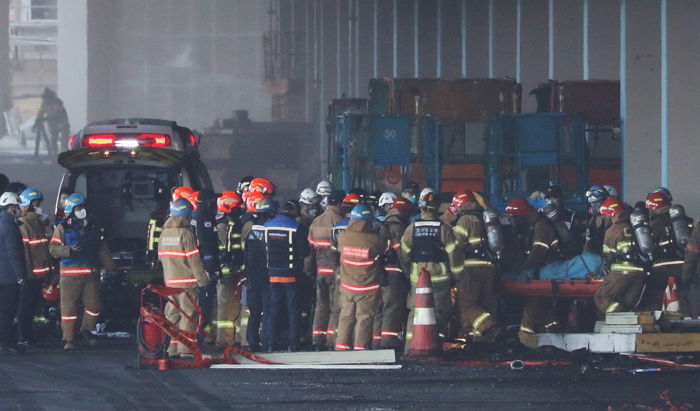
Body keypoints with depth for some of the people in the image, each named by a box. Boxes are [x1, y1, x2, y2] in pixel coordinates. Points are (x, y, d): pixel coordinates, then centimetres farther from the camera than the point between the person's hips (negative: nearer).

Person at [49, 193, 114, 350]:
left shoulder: (93, 227, 14)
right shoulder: (63, 227, 1)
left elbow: (102, 249, 17)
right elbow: (53, 248, -4)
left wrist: (111, 267, 13)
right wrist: (69, 250, -20)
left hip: (91, 273, 4)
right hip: (70, 274, -4)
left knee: (94, 305, 3)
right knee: (69, 307, -3)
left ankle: (87, 330, 28)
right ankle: (68, 339, 4)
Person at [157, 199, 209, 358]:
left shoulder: (164, 233, 8)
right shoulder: (186, 234, -13)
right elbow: (194, 260, -14)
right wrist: (203, 280, -8)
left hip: (170, 280, 7)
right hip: (187, 281, -7)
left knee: (172, 314, 12)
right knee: (188, 315, -3)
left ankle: (173, 348, 14)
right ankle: (186, 349, -6)